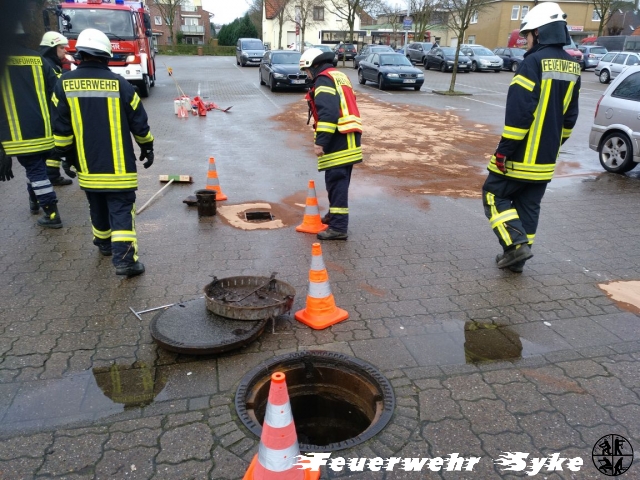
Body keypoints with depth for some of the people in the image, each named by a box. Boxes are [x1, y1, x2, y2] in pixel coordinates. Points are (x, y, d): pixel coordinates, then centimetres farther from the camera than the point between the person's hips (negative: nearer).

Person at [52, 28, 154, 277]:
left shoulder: (65, 84, -2)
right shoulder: (118, 83, -8)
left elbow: (61, 127, 1)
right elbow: (139, 122, -2)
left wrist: (66, 154, 13)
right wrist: (147, 147, 12)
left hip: (87, 164, 3)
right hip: (119, 165, -3)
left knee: (98, 208, 20)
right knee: (121, 210, -2)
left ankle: (104, 243, 38)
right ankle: (125, 258, -9)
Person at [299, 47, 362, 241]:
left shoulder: (323, 79, -8)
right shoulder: (340, 76, 23)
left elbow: (328, 113, -21)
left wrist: (320, 141, -22)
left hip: (338, 139, -10)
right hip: (348, 138, 10)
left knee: (336, 181, -10)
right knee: (338, 180, 18)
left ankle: (338, 227, -10)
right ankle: (334, 214, 31)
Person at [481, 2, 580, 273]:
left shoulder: (534, 62, -15)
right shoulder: (572, 67, 11)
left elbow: (519, 112, -22)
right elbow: (570, 116, 16)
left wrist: (504, 149, -18)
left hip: (521, 154, -8)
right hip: (546, 158, 8)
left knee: (494, 195, 6)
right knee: (529, 206, 14)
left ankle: (517, 245, -5)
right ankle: (517, 258, 20)